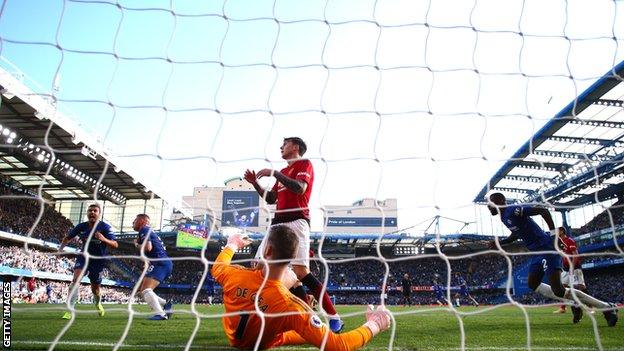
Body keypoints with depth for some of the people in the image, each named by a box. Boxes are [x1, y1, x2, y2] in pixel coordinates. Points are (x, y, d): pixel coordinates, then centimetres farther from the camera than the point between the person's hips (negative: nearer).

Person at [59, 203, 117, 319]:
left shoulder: (105, 227, -19)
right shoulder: (81, 226, -9)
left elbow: (115, 245, -26)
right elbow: (68, 238, 8)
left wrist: (104, 239, -45)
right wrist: (61, 248, -10)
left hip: (98, 260, -2)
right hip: (84, 256, 2)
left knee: (95, 289, 10)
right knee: (76, 278, -25)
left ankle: (98, 303, 45)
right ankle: (70, 309, -21)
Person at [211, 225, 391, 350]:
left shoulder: (235, 275, -33)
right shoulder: (290, 305, -44)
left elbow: (217, 267, -5)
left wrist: (232, 244, 15)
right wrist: (374, 325, -25)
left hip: (233, 335, 4)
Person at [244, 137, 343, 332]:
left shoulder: (304, 164, 3)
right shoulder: (283, 171, 26)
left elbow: (300, 188, -16)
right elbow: (271, 199, 27)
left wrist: (274, 174, -14)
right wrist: (255, 183, 17)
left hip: (295, 222, -9)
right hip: (278, 223, 9)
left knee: (300, 272, -20)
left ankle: (334, 318, -12)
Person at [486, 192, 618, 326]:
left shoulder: (513, 210, -18)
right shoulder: (504, 216, 12)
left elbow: (542, 210, -24)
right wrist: (499, 242, 18)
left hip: (546, 248, -10)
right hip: (537, 252, 10)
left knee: (558, 290, -12)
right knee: (533, 285, 14)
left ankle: (607, 308, 0)